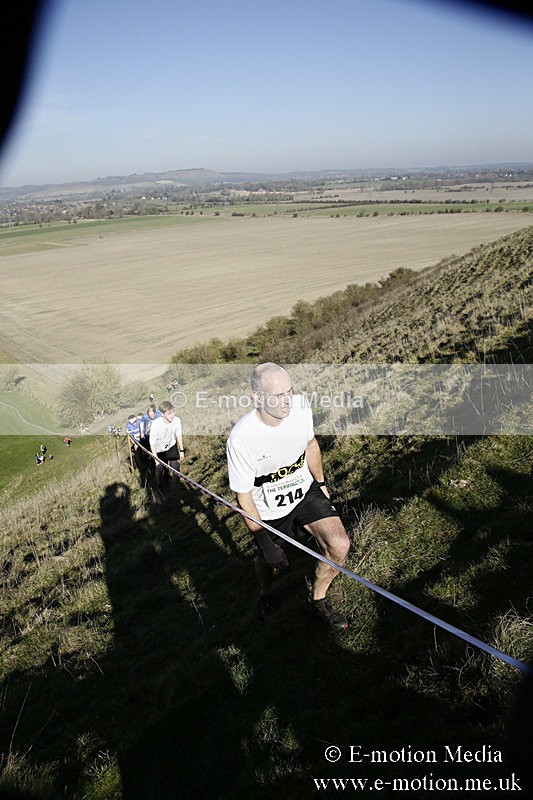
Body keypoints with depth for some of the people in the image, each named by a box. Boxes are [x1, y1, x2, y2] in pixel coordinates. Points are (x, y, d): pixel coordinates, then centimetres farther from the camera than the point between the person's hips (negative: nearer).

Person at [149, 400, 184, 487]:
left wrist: (181, 450, 3)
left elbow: (179, 435, -6)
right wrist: (157, 460, -17)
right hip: (159, 450, -2)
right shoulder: (156, 424, -36)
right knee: (160, 468, 10)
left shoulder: (177, 420, -27)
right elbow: (152, 443, -23)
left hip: (171, 446, 2)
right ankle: (160, 487, 40)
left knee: (176, 467, 6)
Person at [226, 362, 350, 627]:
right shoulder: (240, 439, -33)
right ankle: (266, 596, 55)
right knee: (269, 562, 16)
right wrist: (266, 544, -18)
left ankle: (318, 600, 16)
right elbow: (243, 497, -21)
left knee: (339, 544, -14)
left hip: (306, 490, 3)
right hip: (269, 509, -3)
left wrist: (320, 483, 13)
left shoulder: (301, 407, -19)